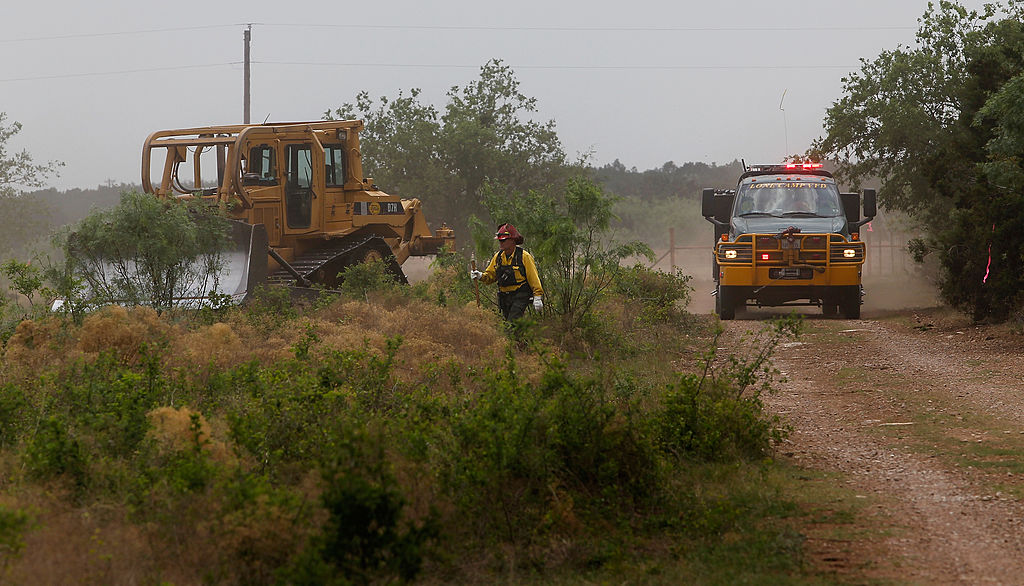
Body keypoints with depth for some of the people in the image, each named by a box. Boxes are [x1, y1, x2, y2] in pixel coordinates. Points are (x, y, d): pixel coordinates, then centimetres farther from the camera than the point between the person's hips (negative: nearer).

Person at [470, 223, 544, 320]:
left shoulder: (524, 256, -9)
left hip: (520, 297, -6)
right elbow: (490, 276, 13)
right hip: (504, 297, 6)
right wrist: (481, 276, -9)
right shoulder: (498, 257, 8)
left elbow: (533, 278, -9)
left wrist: (538, 297, -12)